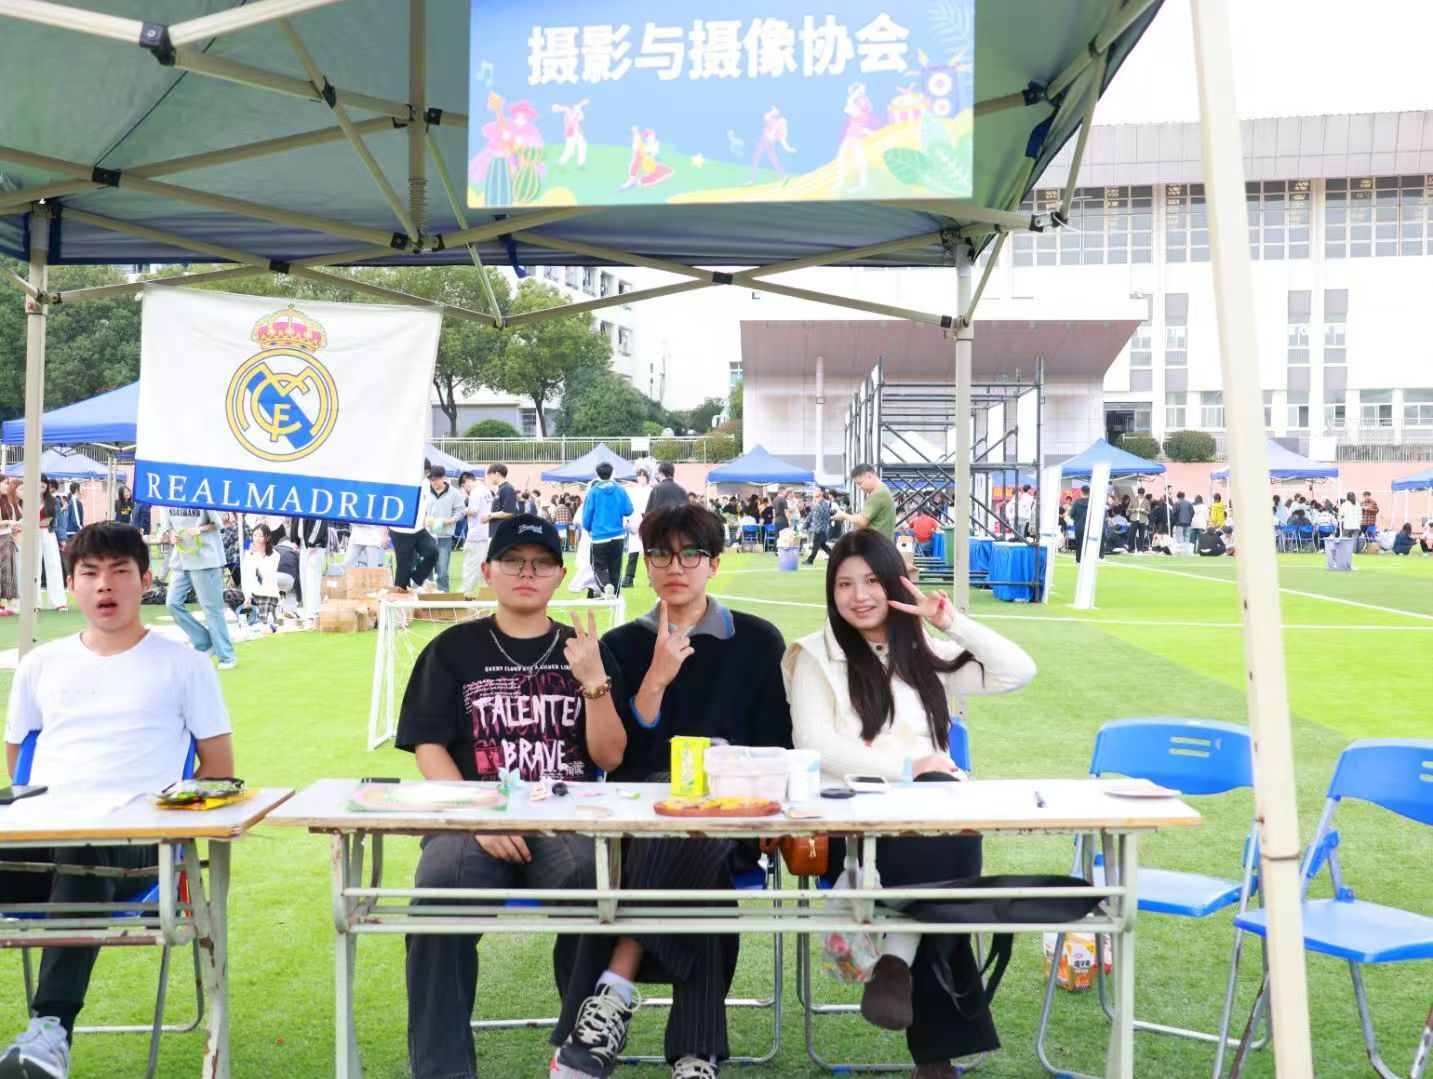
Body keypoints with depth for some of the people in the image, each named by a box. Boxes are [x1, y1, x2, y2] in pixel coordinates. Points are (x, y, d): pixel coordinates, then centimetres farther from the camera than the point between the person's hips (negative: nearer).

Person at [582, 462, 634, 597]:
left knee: (599, 567, 5)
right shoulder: (620, 490, -1)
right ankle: (616, 596, 12)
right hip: (618, 536, 2)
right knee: (615, 568, 12)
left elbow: (587, 514, -3)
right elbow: (628, 511, 0)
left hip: (599, 536, -2)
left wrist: (588, 529, 17)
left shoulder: (593, 491, -5)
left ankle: (606, 586, -24)